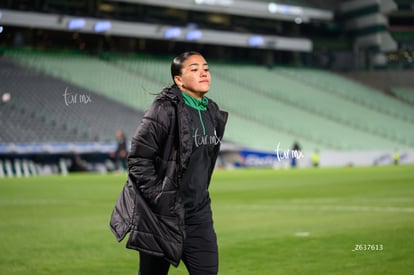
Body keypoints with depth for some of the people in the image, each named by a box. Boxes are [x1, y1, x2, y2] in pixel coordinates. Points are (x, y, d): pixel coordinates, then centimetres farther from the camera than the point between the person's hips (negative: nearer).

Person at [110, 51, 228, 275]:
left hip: (198, 214, 6)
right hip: (162, 216, -6)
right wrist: (160, 198, -17)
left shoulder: (213, 114, 8)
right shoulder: (165, 109, -15)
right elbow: (138, 159, -16)